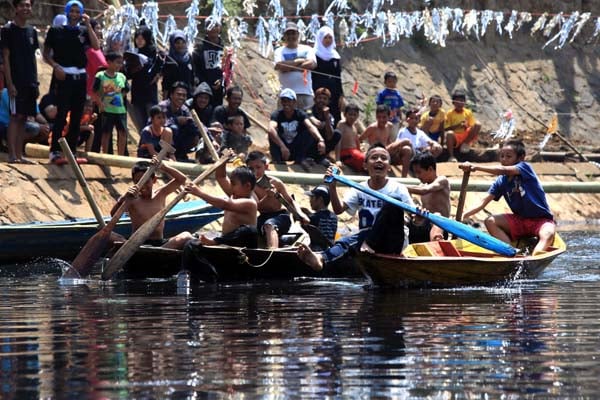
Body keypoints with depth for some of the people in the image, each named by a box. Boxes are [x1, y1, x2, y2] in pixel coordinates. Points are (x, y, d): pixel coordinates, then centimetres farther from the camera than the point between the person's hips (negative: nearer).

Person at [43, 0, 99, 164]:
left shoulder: (84, 31, 11)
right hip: (63, 76, -4)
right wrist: (55, 66, -13)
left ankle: (71, 151, 13)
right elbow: (46, 53, 3)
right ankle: (55, 151, -11)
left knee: (77, 116, 7)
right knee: (62, 114, -11)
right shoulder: (56, 31, 4)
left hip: (80, 76, 4)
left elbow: (96, 46, -5)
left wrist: (88, 25, -5)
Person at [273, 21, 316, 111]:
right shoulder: (279, 51, 11)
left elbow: (312, 64, -7)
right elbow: (279, 66, -8)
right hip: (287, 93, -1)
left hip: (305, 93, 1)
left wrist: (290, 66, -5)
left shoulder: (306, 49, 12)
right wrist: (299, 61, -4)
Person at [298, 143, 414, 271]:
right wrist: (332, 187, -23)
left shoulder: (398, 189, -2)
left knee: (393, 202, -25)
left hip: (395, 241, -2)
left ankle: (369, 245, -28)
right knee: (350, 240, -31)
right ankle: (321, 259, -62)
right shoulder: (359, 190, 5)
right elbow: (339, 209, -8)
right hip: (367, 238, 2)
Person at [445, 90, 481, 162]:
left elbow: (472, 127, 7)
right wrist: (458, 125, -17)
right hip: (455, 138, -2)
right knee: (449, 133, -38)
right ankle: (451, 156, -33)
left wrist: (466, 127, -16)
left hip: (466, 137, 2)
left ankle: (466, 144, -10)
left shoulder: (468, 112, 7)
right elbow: (446, 129, -4)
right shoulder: (450, 113, 1)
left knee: (478, 125, -20)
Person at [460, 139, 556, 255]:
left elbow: (502, 170, -30)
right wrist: (463, 216, -18)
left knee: (548, 234, -36)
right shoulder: (501, 182, 3)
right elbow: (484, 202, -2)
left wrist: (476, 167, -35)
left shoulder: (525, 167, -13)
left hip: (542, 220, -6)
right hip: (520, 221, 6)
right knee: (490, 221, -13)